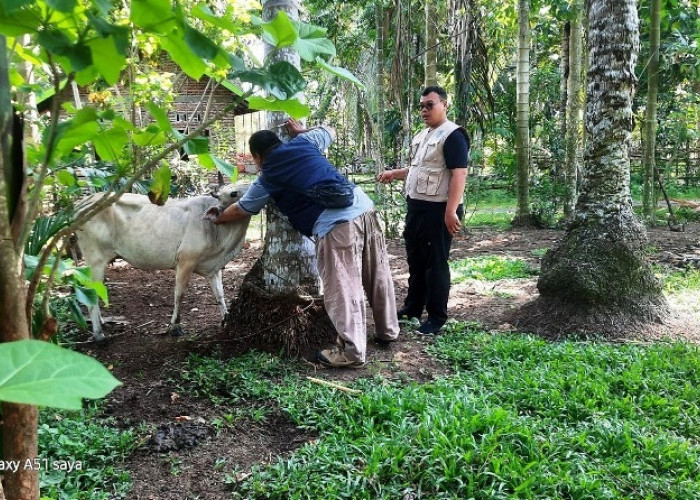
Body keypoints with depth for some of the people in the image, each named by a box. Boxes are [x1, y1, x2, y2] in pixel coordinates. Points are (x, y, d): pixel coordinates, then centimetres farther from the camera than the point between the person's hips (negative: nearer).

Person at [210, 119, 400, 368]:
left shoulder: (267, 179, 9)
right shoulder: (304, 142, 18)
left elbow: (240, 210, 25)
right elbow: (328, 130, 39)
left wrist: (218, 219, 44)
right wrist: (300, 130, 48)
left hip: (336, 224, -7)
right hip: (364, 207, 7)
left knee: (342, 290, 1)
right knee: (378, 275, 18)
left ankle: (351, 352, 6)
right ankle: (388, 331, 34)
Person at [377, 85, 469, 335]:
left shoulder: (453, 134, -13)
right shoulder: (422, 136, 16)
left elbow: (459, 173, -21)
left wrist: (451, 211, -28)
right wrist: (394, 173, 16)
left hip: (437, 210, -9)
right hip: (415, 207, 9)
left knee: (435, 263, -1)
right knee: (415, 260, 17)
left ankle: (437, 317, 10)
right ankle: (413, 307, 31)